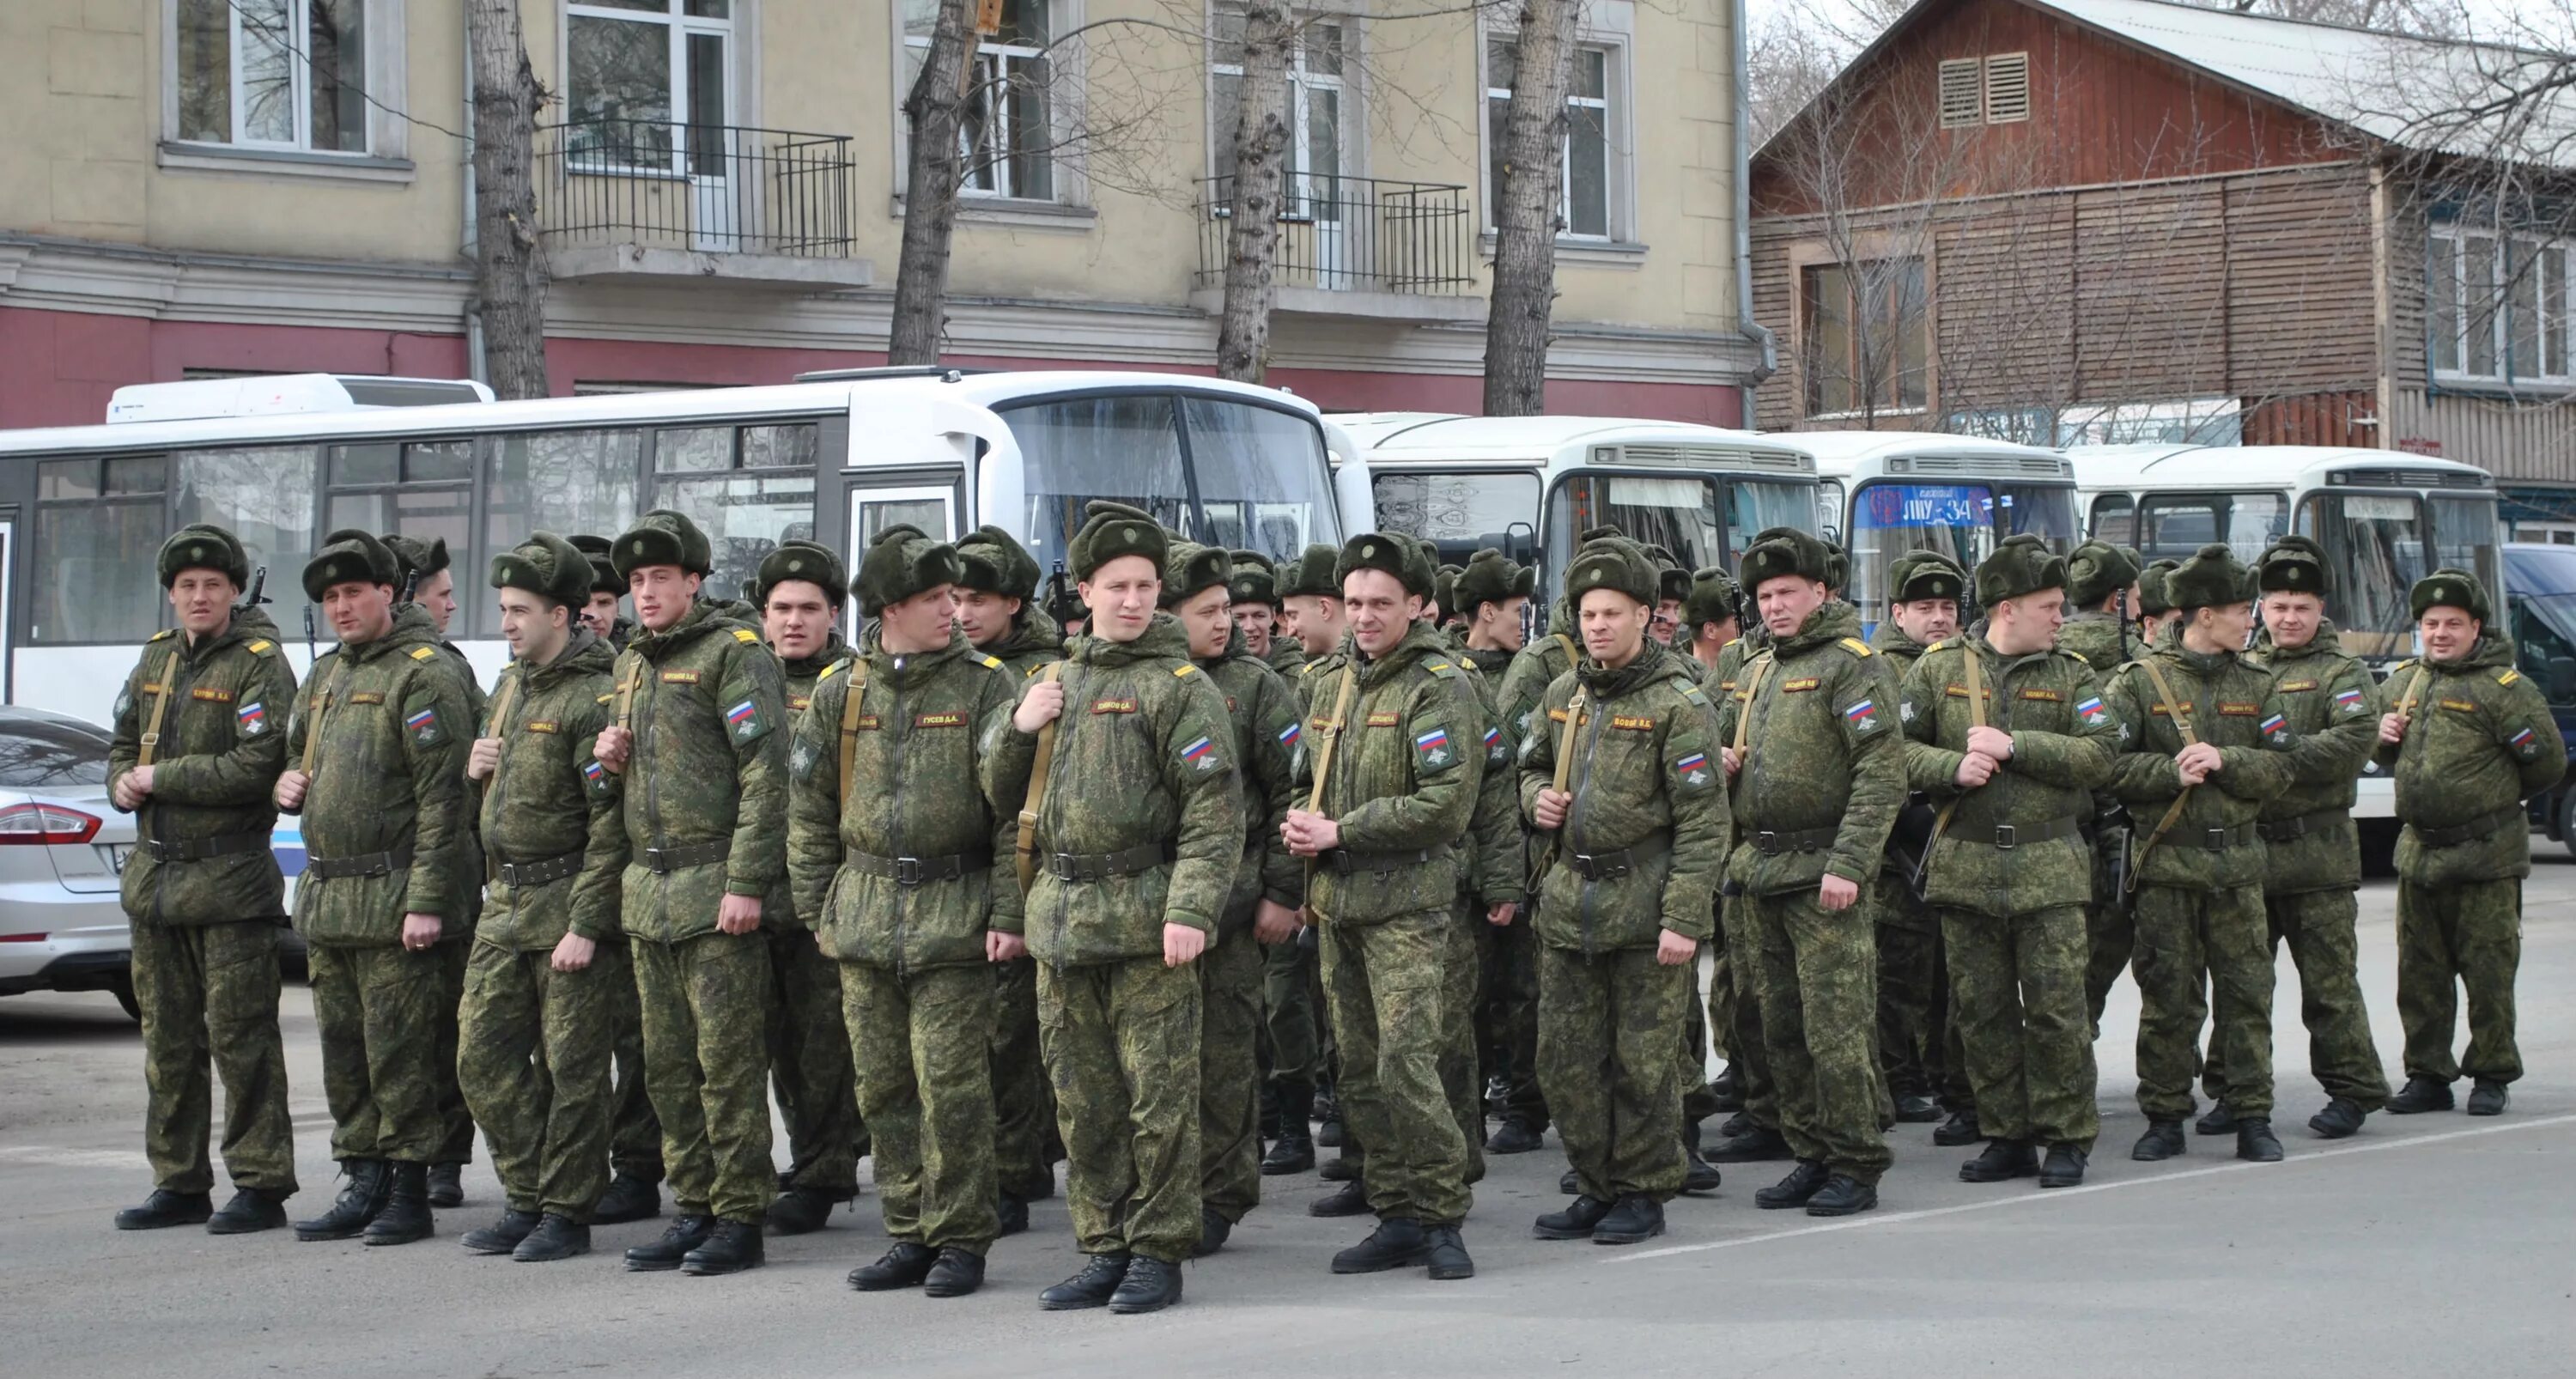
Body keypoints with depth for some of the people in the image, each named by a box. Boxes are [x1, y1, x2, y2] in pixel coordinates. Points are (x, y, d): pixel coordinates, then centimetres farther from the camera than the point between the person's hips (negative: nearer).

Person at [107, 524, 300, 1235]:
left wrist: (160, 778, -13)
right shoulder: (157, 657, 14)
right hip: (155, 873, 7)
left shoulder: (259, 664, -9)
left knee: (240, 1037, -6)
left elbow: (257, 767, -20)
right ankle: (180, 1183, 19)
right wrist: (124, 784, 0)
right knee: (168, 1039, 11)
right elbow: (123, 742, 23)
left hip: (229, 876, -7)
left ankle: (261, 1186, -1)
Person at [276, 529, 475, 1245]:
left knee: (400, 1053, -5)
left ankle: (410, 1191, 1)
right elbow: (297, 750, 34)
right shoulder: (326, 675, 17)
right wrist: (289, 780, 8)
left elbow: (442, 796, -15)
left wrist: (427, 900, -20)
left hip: (392, 899, -9)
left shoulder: (423, 674, -10)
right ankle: (364, 1183, 19)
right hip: (326, 896, 9)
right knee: (343, 1052, 12)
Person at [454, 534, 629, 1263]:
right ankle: (527, 1197, 17)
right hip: (505, 903, 8)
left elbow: (612, 825, -17)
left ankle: (567, 1213, 7)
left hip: (570, 902, -8)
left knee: (572, 1066, -1)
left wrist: (586, 925, -21)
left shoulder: (595, 698, -13)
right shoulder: (510, 688, 15)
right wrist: (476, 771, 4)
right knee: (483, 1055, 6)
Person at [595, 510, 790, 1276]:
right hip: (647, 890, 8)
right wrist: (611, 755, 7)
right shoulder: (631, 664, 18)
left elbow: (765, 773, -14)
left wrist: (746, 883, -19)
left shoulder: (734, 653, -7)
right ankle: (694, 1208, 15)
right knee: (667, 1065, 9)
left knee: (727, 1061, -6)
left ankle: (740, 1219, -2)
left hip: (716, 890, -8)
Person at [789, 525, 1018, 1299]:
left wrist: (1008, 913, -11)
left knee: (950, 1087, -6)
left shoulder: (986, 687, -2)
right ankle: (910, 1235, 17)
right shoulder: (840, 692, 8)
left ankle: (961, 1240, 4)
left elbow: (1017, 807, -5)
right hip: (864, 913, 4)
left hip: (953, 916, -4)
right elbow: (810, 807, 14)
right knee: (883, 1088, 7)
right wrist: (818, 910, 10)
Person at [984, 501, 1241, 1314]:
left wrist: (1192, 910, -21)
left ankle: (1158, 1254, 5)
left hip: (1144, 921, -6)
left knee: (1158, 1095, -3)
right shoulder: (1057, 682, 16)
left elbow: (1215, 812, -10)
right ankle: (1103, 1248, 18)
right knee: (1082, 1101, 10)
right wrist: (1021, 730, 2)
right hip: (1062, 920, 6)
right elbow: (1004, 795, 22)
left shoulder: (1178, 687, -3)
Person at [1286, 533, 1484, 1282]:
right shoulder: (1331, 688, 15)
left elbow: (1445, 804, -17)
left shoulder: (1440, 687, -8)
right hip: (1337, 906, 7)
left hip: (1408, 904, -7)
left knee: (1406, 1064, -14)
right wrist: (1300, 826, 4)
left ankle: (1441, 1217, -4)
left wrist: (1340, 832, -14)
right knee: (1360, 1073, 8)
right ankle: (1397, 1217, 16)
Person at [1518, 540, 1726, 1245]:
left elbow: (1703, 822, -12)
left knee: (1641, 1059, 0)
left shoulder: (1678, 704, -9)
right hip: (1569, 904, 7)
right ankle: (1597, 1187, 20)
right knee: (1566, 1056, 8)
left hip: (1645, 910, -6)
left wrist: (1684, 919, -18)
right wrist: (1538, 798, 4)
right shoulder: (1564, 695, 11)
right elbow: (1533, 765, 29)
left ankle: (1644, 1194, 11)